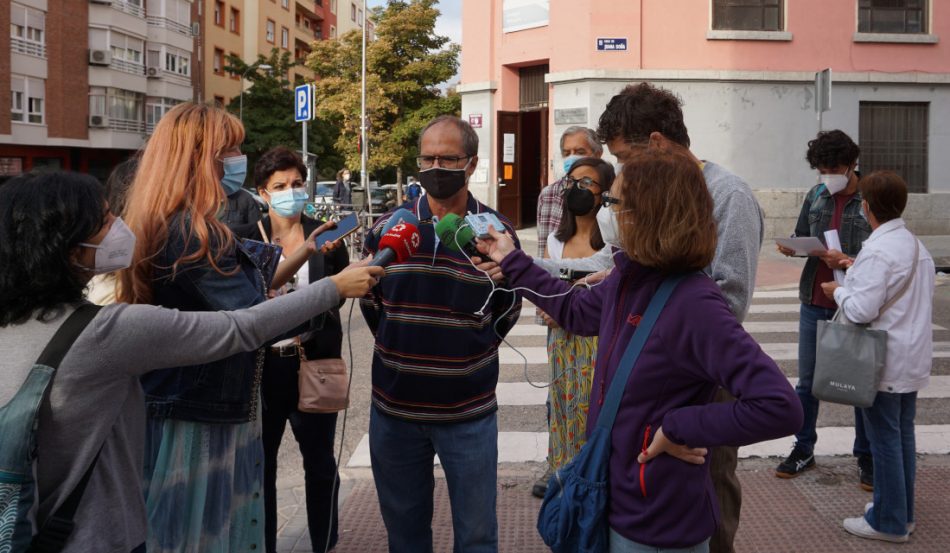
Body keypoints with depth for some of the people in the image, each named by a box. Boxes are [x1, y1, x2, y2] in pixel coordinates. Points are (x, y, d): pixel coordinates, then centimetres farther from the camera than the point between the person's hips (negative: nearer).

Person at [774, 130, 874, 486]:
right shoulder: (815, 196, 5)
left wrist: (849, 263, -27)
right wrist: (792, 247, -8)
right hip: (815, 300, 5)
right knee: (807, 380, 12)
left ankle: (866, 458, 23)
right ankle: (804, 450, 26)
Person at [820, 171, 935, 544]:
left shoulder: (877, 252, -21)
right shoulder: (917, 247, 9)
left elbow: (862, 310, -24)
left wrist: (838, 290, -6)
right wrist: (859, 271, 14)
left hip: (884, 362, -9)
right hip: (913, 358, 9)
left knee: (885, 438, 1)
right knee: (903, 434, 17)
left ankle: (889, 522, 11)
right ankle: (902, 512, 29)